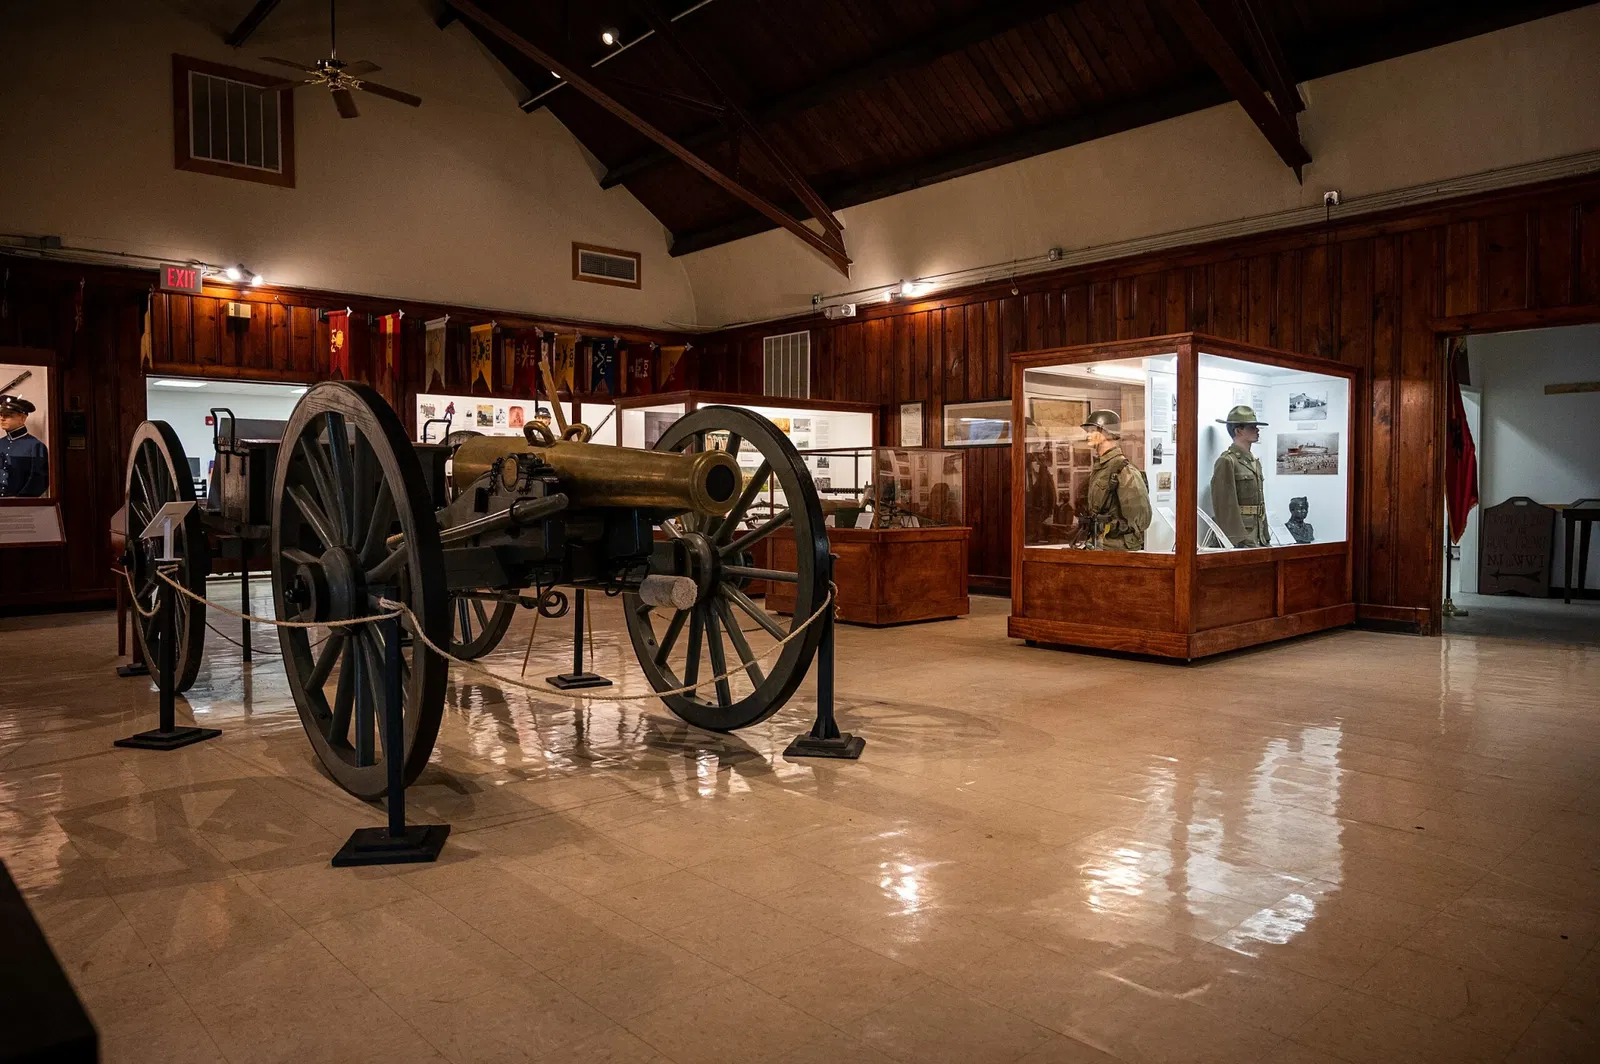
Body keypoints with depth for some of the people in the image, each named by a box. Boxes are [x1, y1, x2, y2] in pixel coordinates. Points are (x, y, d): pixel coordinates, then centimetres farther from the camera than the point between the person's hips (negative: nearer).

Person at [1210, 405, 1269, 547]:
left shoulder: (1255, 462, 17)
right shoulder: (1226, 461, -10)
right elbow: (1226, 507, -16)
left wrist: (1266, 540, 15)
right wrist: (1241, 541, -20)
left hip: (1257, 538, 8)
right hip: (1238, 538, -8)